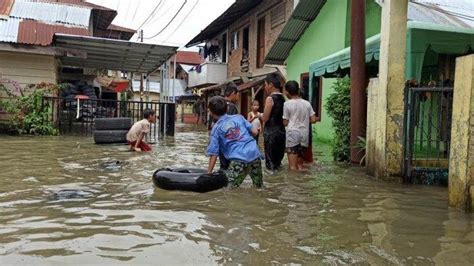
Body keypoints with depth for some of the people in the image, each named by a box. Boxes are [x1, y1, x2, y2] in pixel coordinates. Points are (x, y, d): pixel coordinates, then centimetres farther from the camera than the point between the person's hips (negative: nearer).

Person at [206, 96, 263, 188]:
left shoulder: (216, 129, 7)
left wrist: (208, 173, 8)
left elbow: (214, 154, 3)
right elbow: (255, 132, 12)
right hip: (255, 154, 4)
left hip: (238, 159, -4)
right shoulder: (239, 117, 13)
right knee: (259, 187, 18)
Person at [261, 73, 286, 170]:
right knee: (278, 159, 15)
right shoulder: (282, 98, 10)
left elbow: (265, 118, -15)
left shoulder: (270, 98, -13)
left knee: (270, 161, 0)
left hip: (271, 132, -8)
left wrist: (260, 115, 6)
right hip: (281, 131, 8)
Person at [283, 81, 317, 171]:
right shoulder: (307, 103, 6)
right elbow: (313, 120, 4)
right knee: (300, 163, 16)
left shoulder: (287, 104, -5)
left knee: (293, 166, 0)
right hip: (304, 134, 4)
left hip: (292, 133, -4)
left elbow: (285, 122, -3)